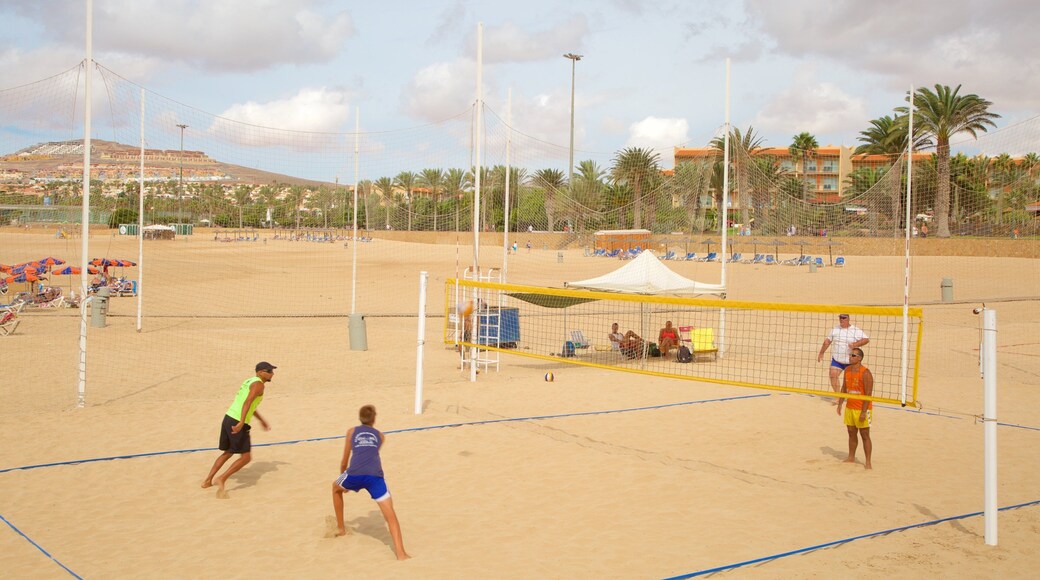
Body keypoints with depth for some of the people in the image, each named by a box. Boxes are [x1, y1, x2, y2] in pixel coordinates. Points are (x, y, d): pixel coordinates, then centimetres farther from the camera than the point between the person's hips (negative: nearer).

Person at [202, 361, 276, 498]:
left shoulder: (249, 381, 20)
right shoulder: (259, 384, -9)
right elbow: (247, 402, -24)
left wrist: (261, 420, 39)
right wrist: (241, 423, -32)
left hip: (228, 418, 9)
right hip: (237, 423, -9)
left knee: (228, 453, 24)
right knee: (246, 457, -1)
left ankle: (208, 481, 27)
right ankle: (221, 479, -8)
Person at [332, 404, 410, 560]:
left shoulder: (352, 431, 25)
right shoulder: (380, 436, 27)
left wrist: (343, 476, 49)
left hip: (355, 474, 0)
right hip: (375, 476, 0)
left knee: (336, 488, 34)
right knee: (390, 515, -1)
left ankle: (340, 528, 43)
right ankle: (401, 552, -18)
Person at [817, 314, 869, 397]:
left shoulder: (856, 330, -8)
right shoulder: (835, 329, 5)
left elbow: (866, 339, -15)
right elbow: (827, 341, 14)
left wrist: (855, 344, -28)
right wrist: (821, 353, 15)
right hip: (836, 360, 3)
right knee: (833, 375, -13)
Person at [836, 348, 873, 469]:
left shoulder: (865, 373, -18)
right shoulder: (847, 370, 5)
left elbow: (868, 394, -19)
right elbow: (844, 388, 16)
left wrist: (864, 411, -21)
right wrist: (840, 403, 12)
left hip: (862, 409, -7)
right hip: (849, 408, 7)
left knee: (865, 435, -2)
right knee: (851, 433, 16)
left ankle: (868, 462, 4)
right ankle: (851, 457, 30)